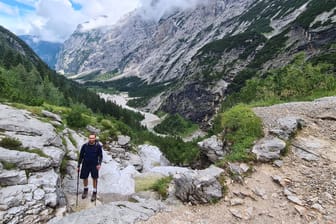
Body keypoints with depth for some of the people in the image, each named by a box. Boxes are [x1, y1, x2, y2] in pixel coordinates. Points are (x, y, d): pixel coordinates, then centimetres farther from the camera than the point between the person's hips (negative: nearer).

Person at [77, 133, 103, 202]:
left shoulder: (98, 146, -9)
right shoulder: (84, 146, -6)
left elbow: (100, 156, -2)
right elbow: (81, 156, 4)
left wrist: (99, 164, -16)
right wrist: (78, 166, 4)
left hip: (94, 165, -2)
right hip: (85, 164, 2)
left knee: (94, 178, 3)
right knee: (84, 178, 11)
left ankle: (94, 193, 20)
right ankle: (85, 189, 39)